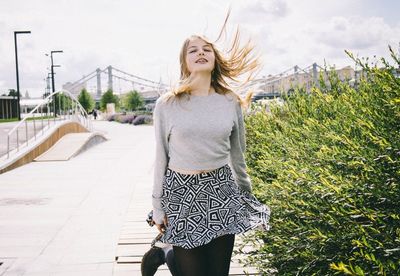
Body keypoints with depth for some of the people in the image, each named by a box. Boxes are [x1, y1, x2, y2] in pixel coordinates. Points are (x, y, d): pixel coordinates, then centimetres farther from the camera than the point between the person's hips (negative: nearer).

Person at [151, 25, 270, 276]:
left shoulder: (231, 102, 2)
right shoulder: (167, 104, -5)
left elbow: (237, 154, 12)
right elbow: (161, 159, 1)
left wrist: (248, 197, 17)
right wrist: (158, 207, 2)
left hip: (221, 191, 2)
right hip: (181, 193, -2)